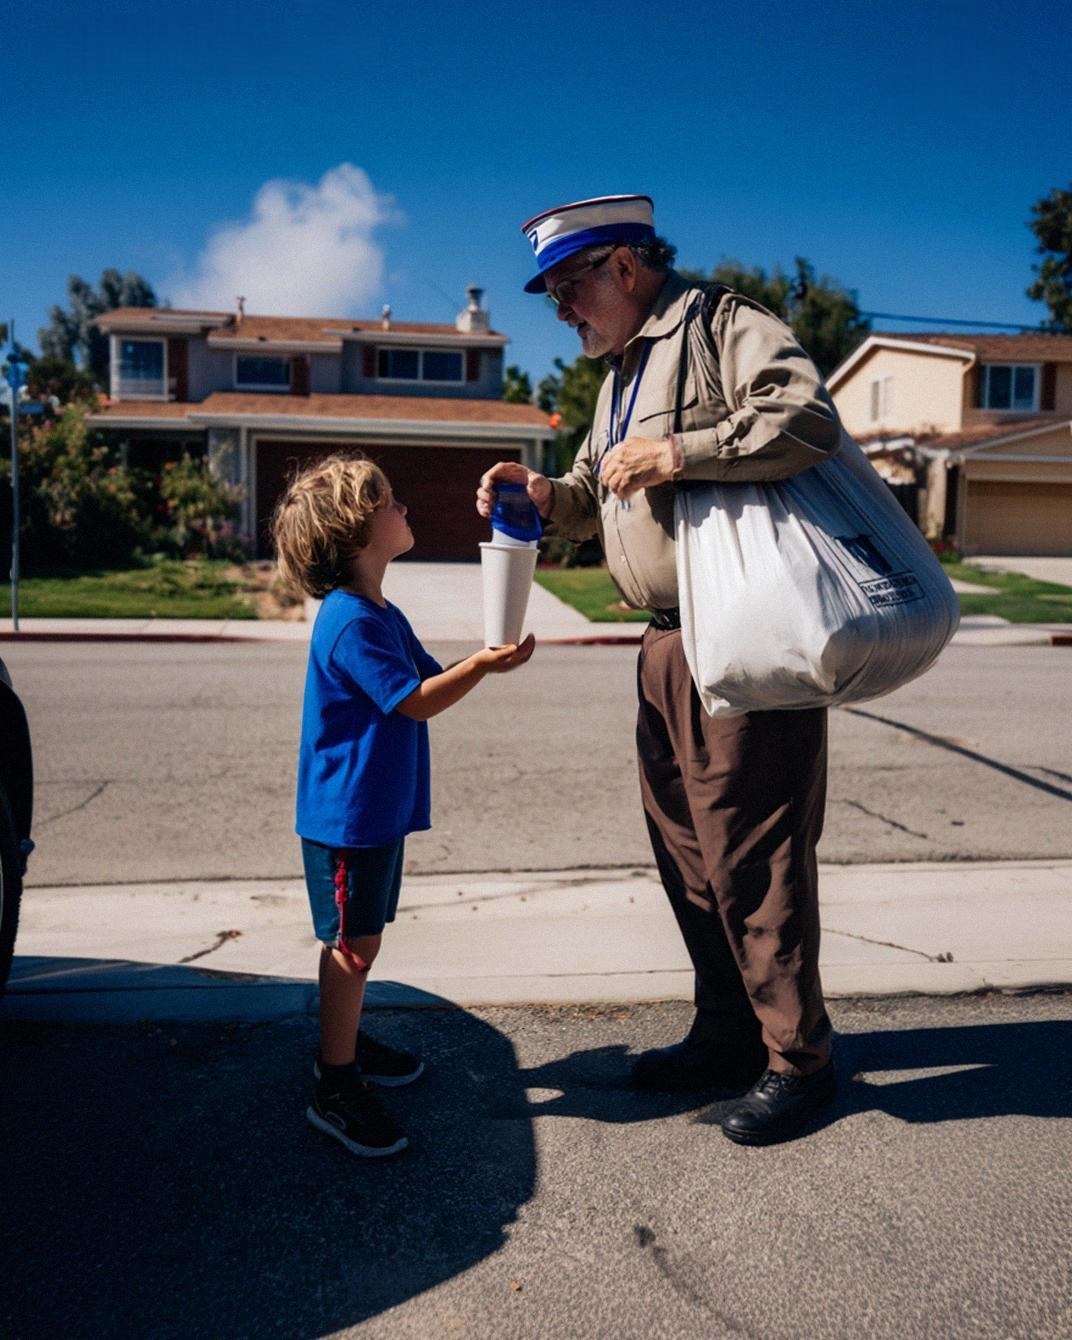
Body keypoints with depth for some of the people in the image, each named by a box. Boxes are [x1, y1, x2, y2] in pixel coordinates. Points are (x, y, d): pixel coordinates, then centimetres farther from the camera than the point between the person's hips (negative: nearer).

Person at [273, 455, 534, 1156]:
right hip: (347, 814, -9)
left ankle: (347, 1042, 36)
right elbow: (415, 702, -23)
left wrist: (486, 659, -2)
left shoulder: (383, 615, 12)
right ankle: (336, 1090, 9)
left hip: (379, 808, 9)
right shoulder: (349, 621, -21)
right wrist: (483, 665, -29)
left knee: (359, 941, 20)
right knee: (353, 945, -2)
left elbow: (434, 676, 13)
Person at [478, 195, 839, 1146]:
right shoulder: (623, 371, 23)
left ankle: (798, 1058, 14)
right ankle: (728, 1032, 29)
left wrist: (677, 455, -20)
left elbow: (808, 419, -23)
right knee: (686, 847, 13)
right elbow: (599, 496, 29)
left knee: (748, 851, -3)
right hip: (668, 645, 9)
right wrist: (546, 495, 8)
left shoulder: (725, 328, -6)